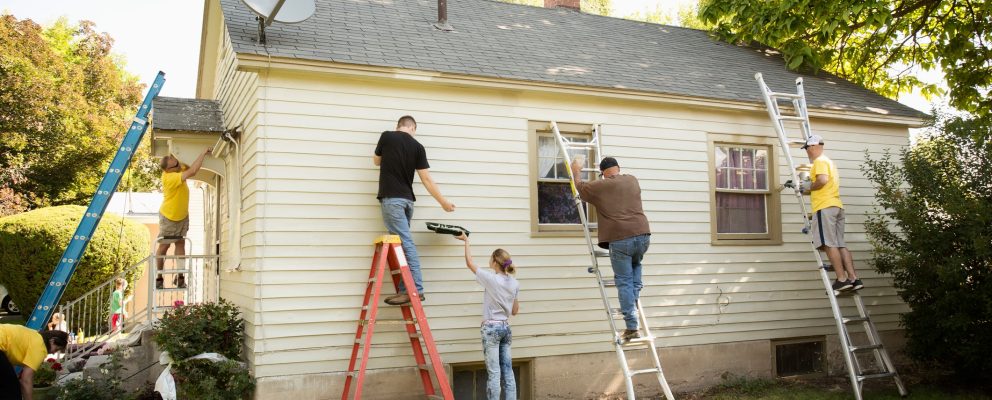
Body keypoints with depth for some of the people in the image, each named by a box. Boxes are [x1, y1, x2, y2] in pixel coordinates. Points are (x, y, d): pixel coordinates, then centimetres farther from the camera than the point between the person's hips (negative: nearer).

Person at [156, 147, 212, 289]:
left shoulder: (179, 169, -8)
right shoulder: (170, 177, -31)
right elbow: (192, 171, -41)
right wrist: (204, 153, -35)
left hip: (183, 216, 7)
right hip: (168, 217, -7)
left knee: (180, 244, 4)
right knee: (163, 246, 3)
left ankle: (180, 277, 4)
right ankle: (159, 278, 13)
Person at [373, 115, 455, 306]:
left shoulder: (386, 136, 1)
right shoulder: (417, 146, 6)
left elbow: (377, 161, 18)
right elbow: (426, 178, 3)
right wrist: (443, 201, 9)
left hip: (391, 198, -4)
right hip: (407, 199, 4)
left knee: (406, 244, -9)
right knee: (404, 244, 10)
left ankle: (416, 289, -13)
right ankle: (405, 290, 8)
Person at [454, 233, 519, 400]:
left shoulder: (491, 279, -14)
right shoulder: (514, 284, 4)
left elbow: (469, 263, -3)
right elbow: (515, 311, 11)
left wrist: (466, 241, 8)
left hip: (491, 328, -6)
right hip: (506, 327, 6)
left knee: (494, 373, -4)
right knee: (508, 371, 9)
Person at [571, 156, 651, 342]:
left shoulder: (600, 186, 3)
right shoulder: (633, 181, 14)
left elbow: (579, 186, 20)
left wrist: (576, 170, 37)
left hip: (620, 239, -4)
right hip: (643, 235, 4)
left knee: (624, 282, 2)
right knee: (635, 264, 34)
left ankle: (631, 328, 1)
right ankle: (634, 298, 20)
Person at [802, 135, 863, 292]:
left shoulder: (820, 161, -4)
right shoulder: (828, 161, 28)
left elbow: (822, 180, -21)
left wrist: (808, 188, -5)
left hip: (825, 207, -10)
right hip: (836, 206, 10)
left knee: (829, 244, -12)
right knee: (840, 245, 5)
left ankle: (842, 279, -17)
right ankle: (854, 279, -2)